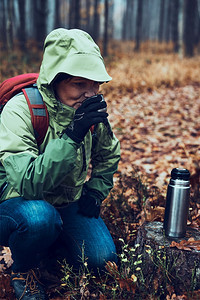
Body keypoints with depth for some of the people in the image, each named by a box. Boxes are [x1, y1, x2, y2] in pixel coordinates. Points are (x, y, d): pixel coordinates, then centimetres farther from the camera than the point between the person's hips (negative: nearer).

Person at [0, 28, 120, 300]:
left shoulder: (92, 110, -8)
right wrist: (72, 135, -43)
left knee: (102, 259, -14)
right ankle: (23, 271, -3)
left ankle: (54, 246, 18)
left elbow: (109, 155, 13)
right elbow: (28, 184, -36)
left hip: (69, 204, 5)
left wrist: (96, 190, -2)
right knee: (40, 216, -38)